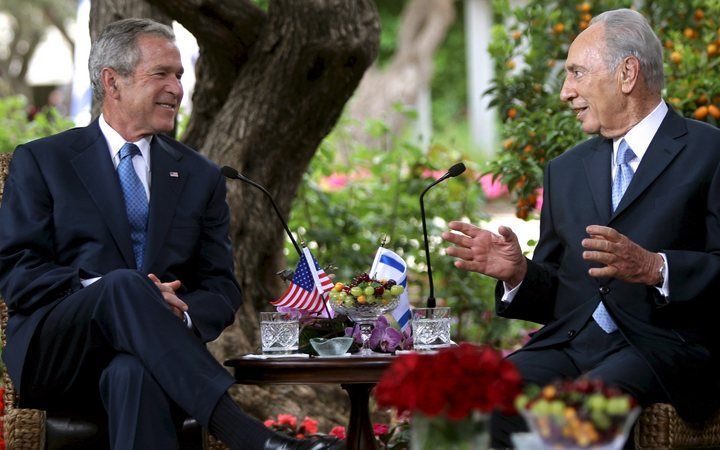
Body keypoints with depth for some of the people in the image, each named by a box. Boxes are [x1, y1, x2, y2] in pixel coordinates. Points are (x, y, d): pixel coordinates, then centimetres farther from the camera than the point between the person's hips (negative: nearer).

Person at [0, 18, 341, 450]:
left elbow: (222, 288, 15)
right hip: (53, 354, -1)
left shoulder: (201, 177, 20)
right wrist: (112, 291, -15)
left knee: (136, 373, -38)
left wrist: (184, 313, -12)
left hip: (148, 356, 2)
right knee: (125, 284, -35)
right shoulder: (40, 161, 11)